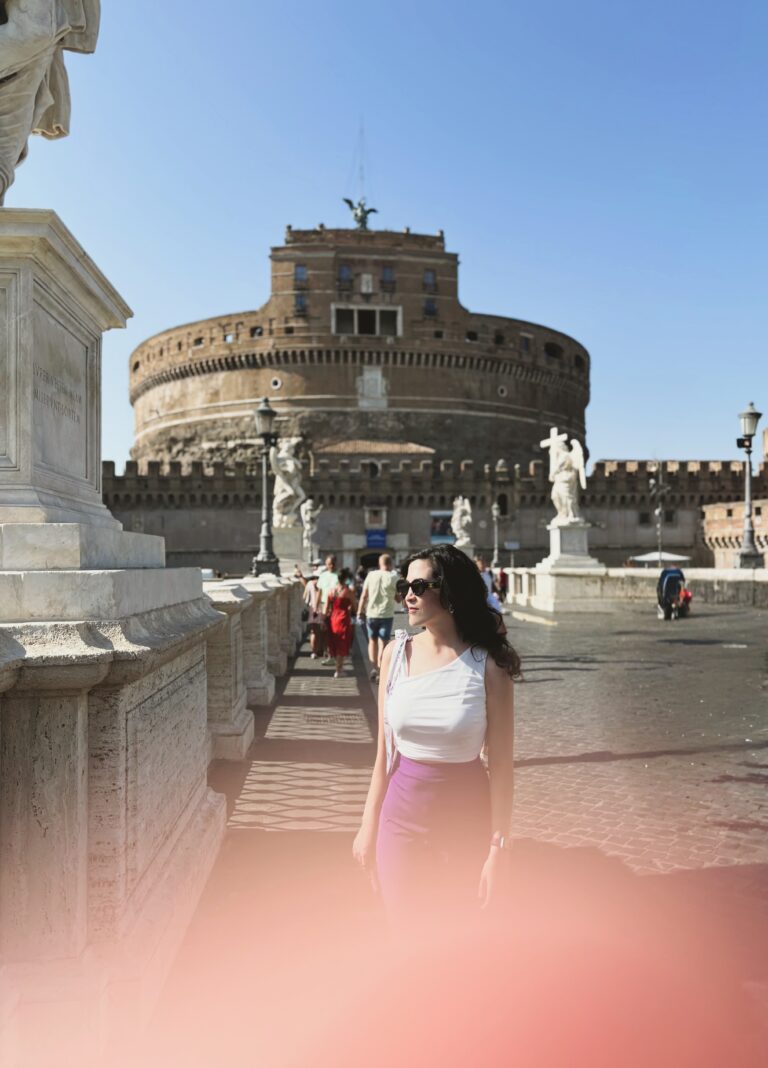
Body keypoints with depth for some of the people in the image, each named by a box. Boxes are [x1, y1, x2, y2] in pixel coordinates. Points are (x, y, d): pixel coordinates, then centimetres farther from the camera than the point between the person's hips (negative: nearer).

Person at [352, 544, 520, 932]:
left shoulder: (488, 666, -12)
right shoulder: (396, 652, -3)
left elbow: (500, 764, -10)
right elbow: (384, 750, 3)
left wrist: (498, 848, -10)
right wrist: (369, 825, 5)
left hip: (466, 818, -2)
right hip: (402, 812, 2)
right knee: (403, 928, 13)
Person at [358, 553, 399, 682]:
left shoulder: (371, 575, -2)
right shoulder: (393, 577, -7)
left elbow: (364, 595, -1)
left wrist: (360, 611, 6)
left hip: (371, 614, 2)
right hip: (386, 614, -2)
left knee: (372, 641, 18)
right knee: (383, 643, 4)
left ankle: (373, 668, 13)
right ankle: (380, 670, 0)